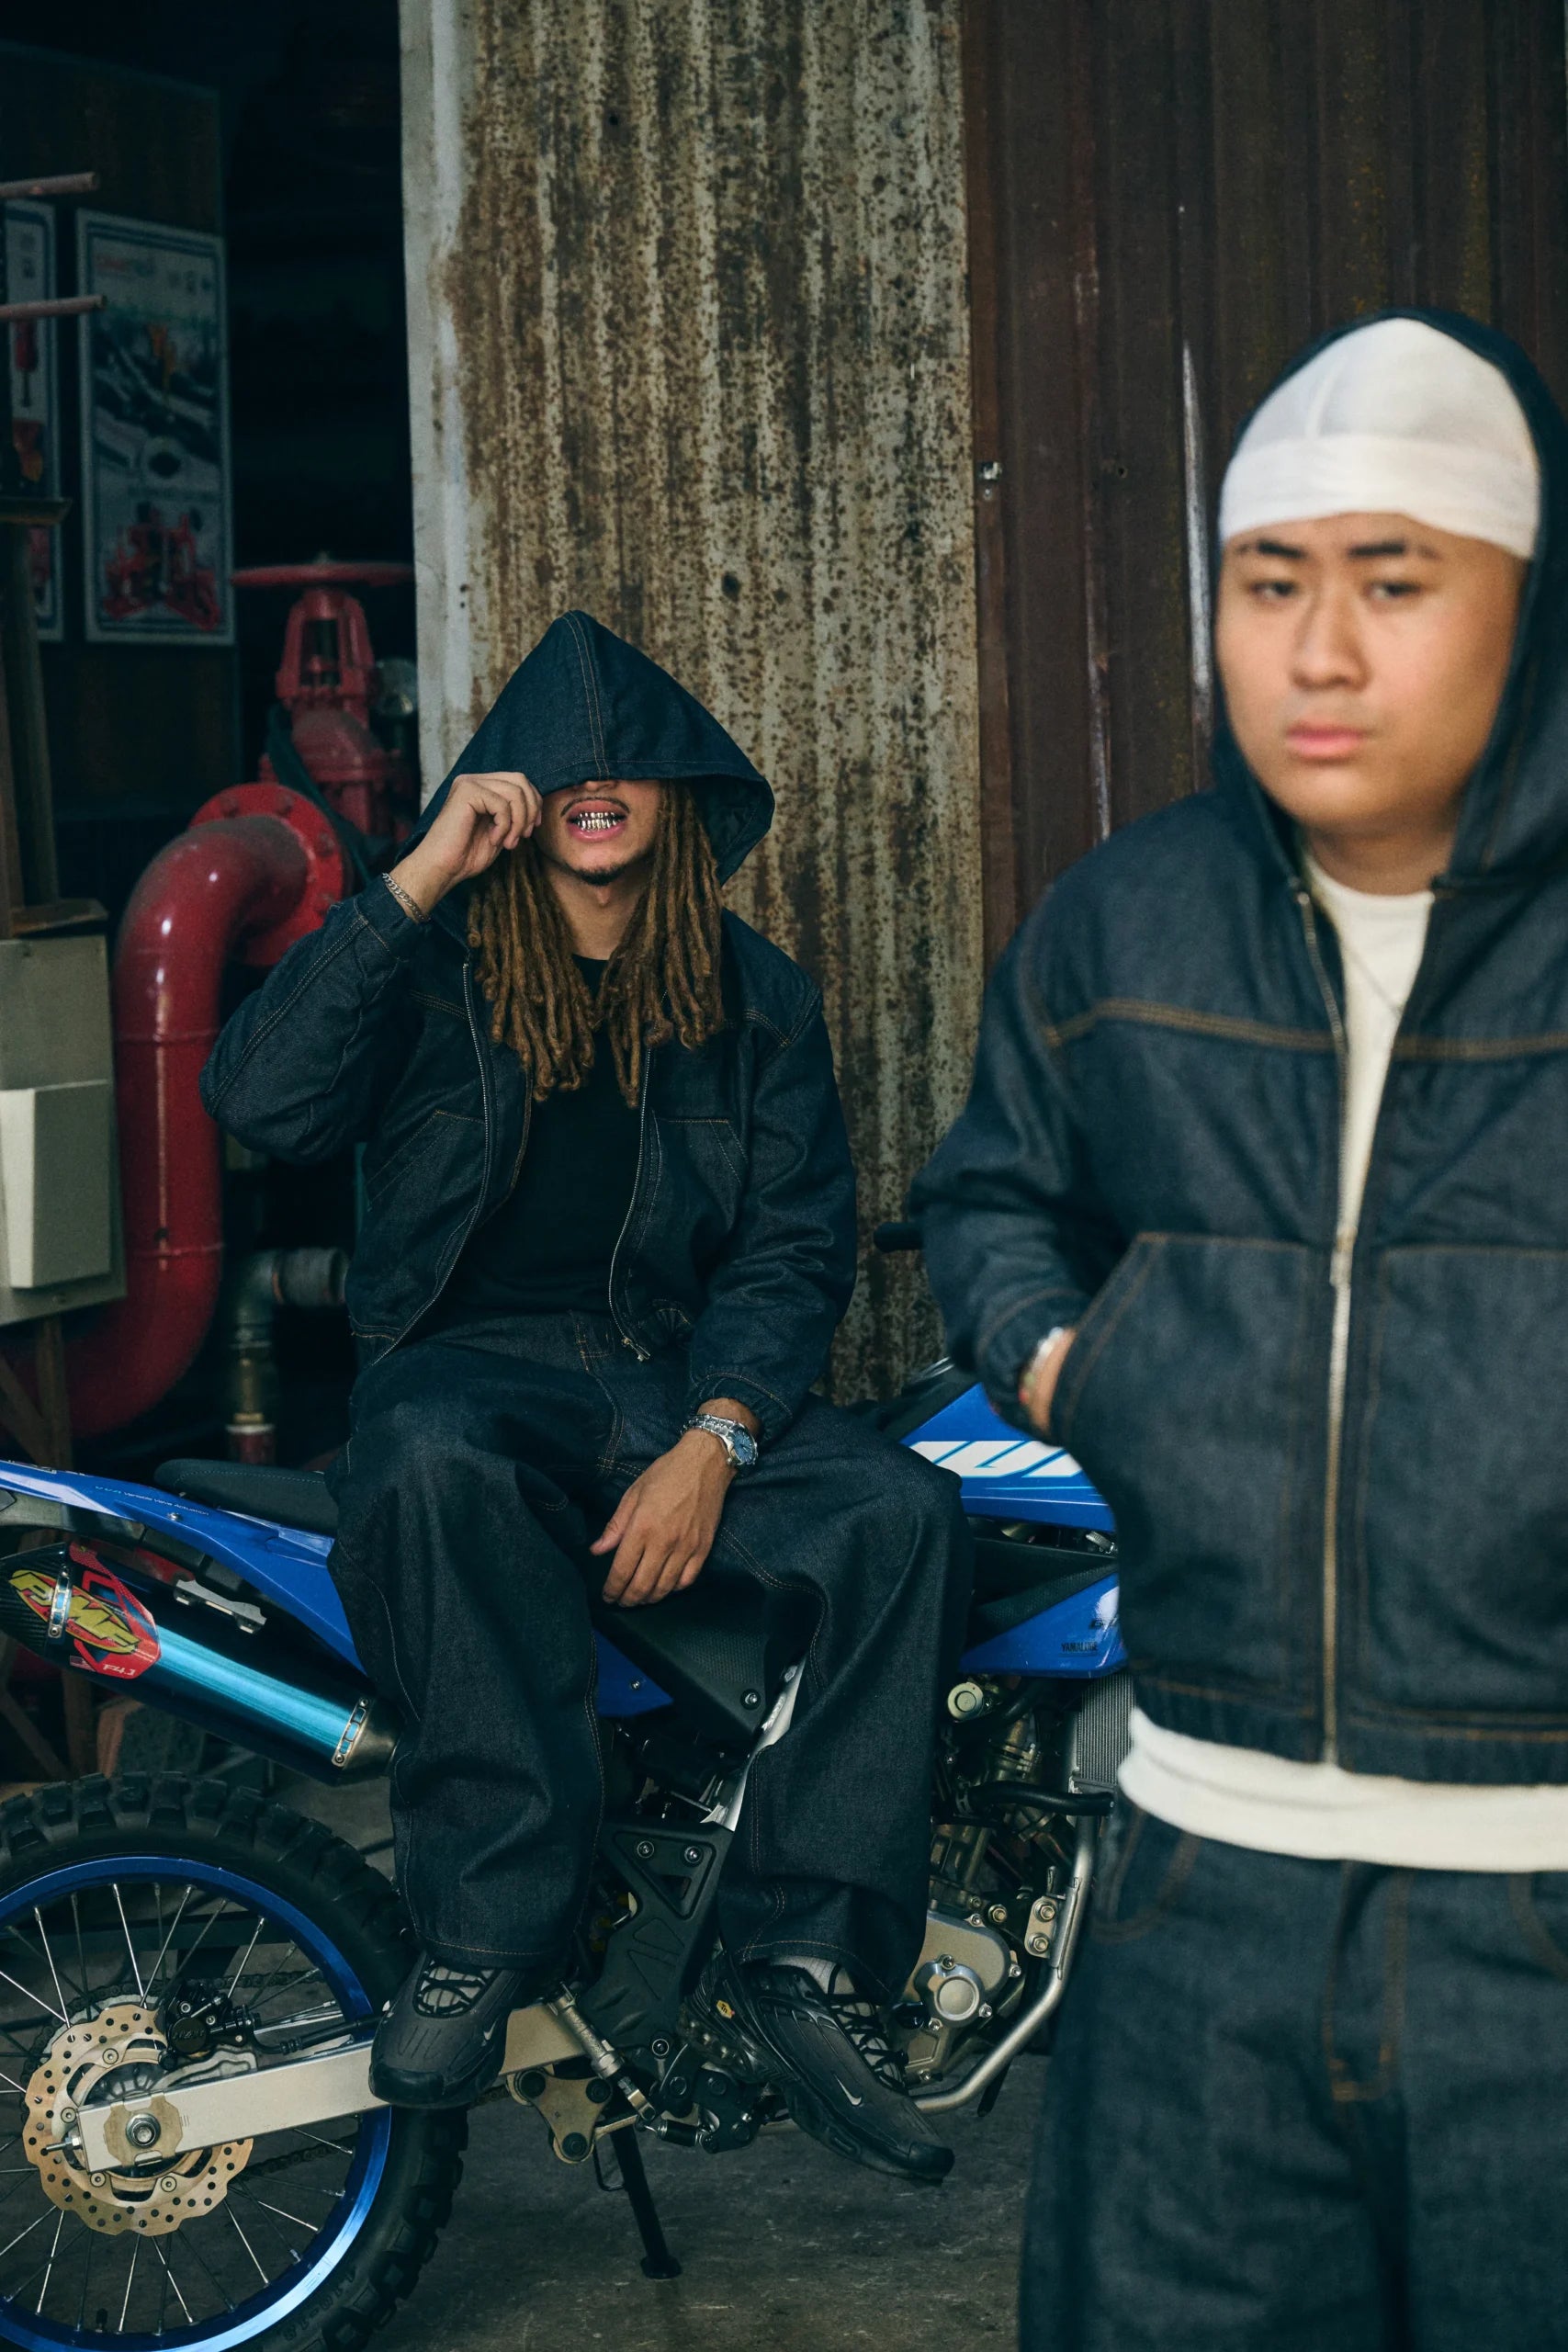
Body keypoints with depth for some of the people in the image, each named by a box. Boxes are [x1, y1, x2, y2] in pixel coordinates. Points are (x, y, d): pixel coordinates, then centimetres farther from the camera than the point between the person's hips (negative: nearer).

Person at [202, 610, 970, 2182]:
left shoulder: (753, 995, 13)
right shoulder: (430, 962, 7)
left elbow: (798, 1243, 4)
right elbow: (259, 1102, -12)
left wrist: (712, 1443, -14)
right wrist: (416, 879, -14)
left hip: (687, 1379, 2)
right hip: (470, 1360, -2)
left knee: (903, 1511, -26)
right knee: (430, 1467, -39)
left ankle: (806, 1959, -23)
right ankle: (484, 1930, -34)